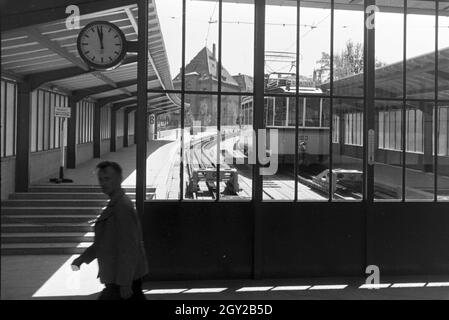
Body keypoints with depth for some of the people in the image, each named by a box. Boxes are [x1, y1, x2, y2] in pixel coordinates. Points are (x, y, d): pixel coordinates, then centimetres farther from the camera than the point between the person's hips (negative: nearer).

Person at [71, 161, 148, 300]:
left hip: (124, 279, -9)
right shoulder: (114, 205, 13)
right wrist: (82, 258, 15)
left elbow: (129, 248, -22)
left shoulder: (123, 207, -18)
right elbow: (103, 241, 22)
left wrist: (125, 283, -21)